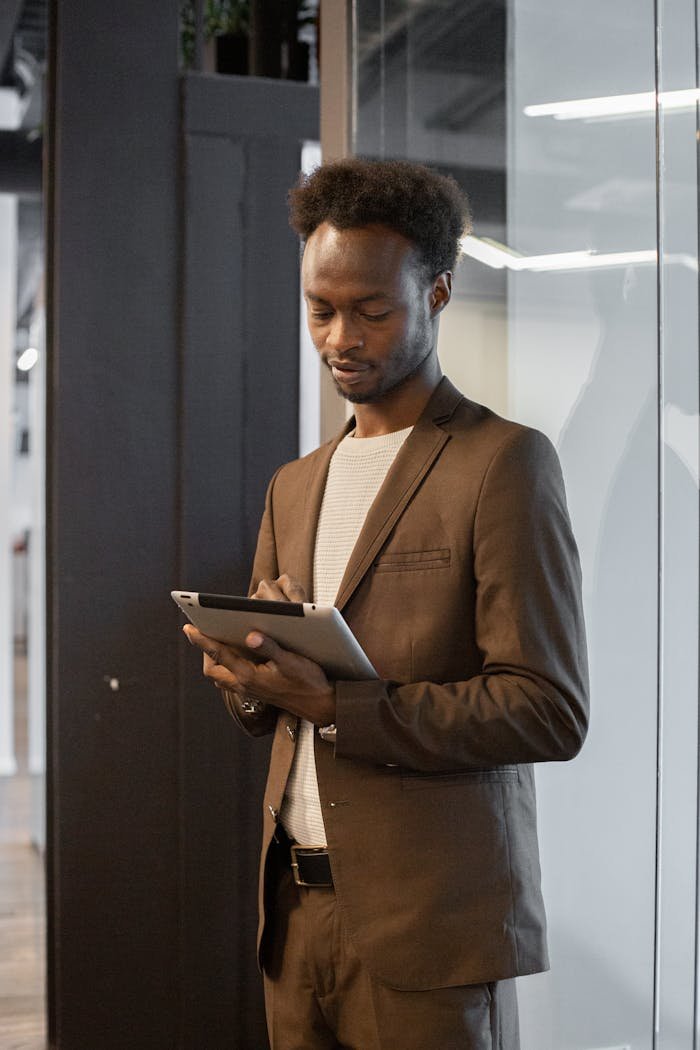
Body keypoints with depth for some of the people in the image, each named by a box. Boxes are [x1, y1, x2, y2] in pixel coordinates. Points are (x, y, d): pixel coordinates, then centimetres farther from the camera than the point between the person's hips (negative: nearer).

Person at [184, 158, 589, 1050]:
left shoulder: (506, 463, -7)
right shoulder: (294, 485, 14)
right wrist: (249, 666, -5)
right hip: (295, 912, 6)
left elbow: (550, 711, -14)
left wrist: (333, 704, -21)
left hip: (431, 925, -6)